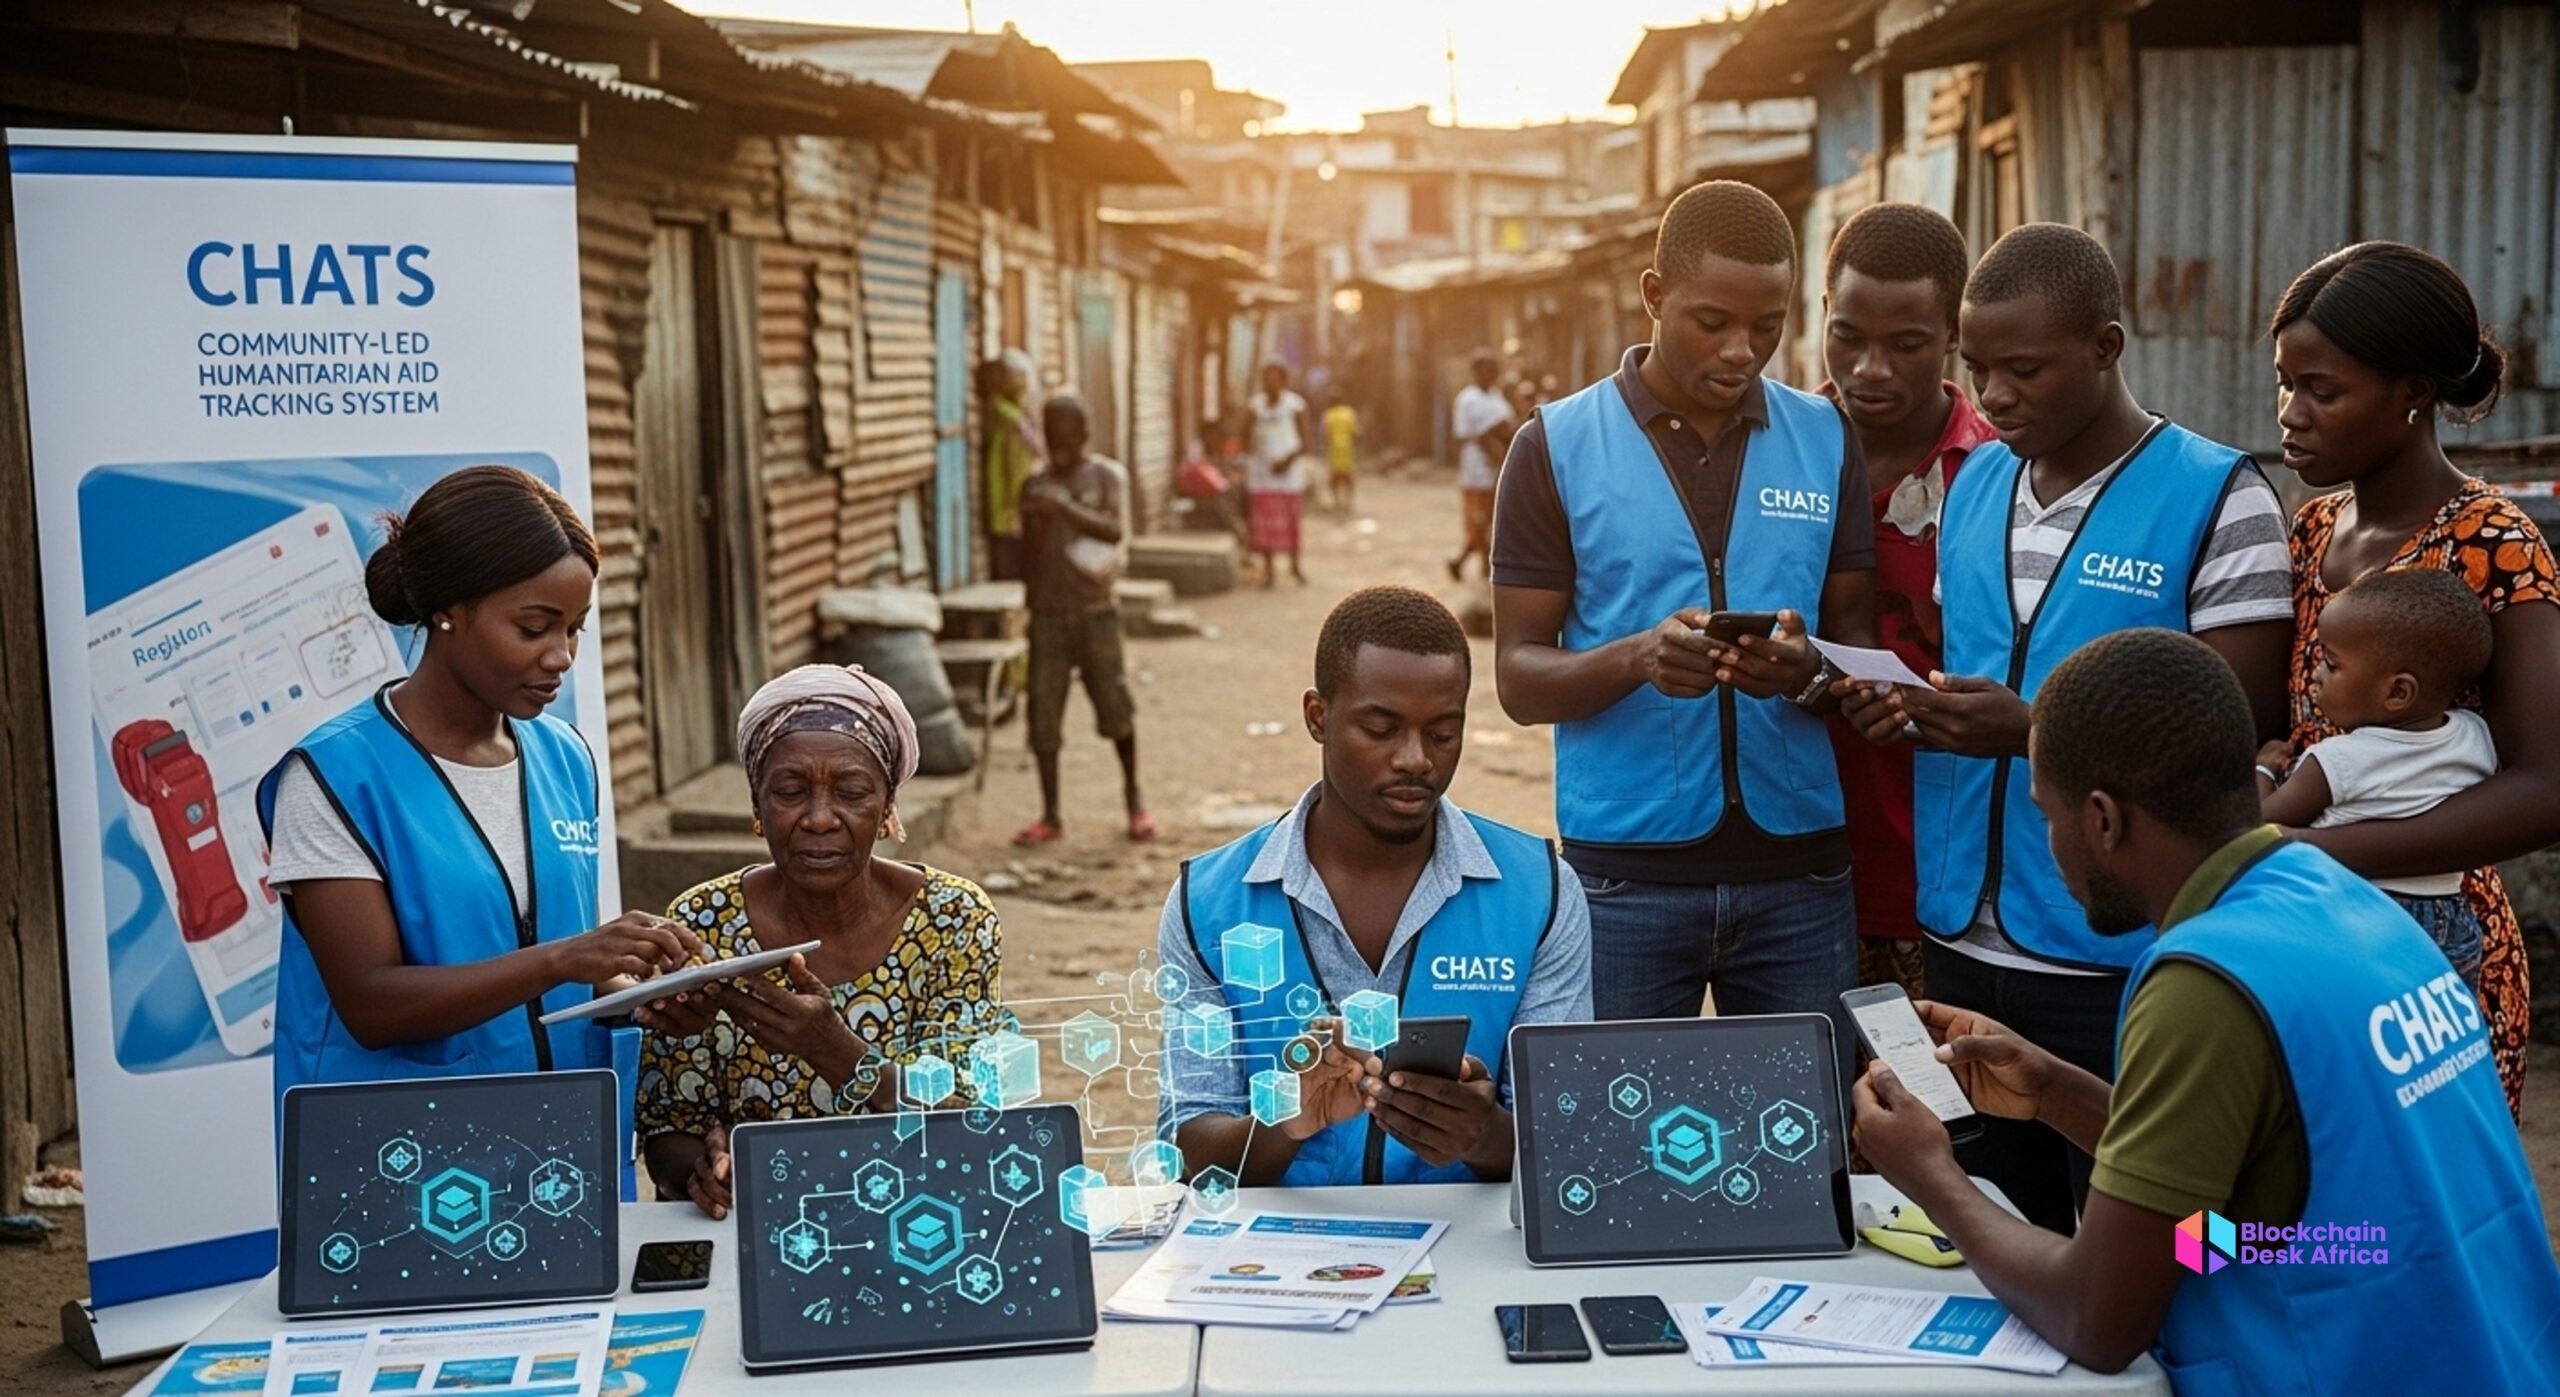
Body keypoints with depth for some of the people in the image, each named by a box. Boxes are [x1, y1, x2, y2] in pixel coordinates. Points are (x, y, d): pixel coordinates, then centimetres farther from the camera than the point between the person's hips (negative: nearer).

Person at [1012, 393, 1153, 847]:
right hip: (1048, 610, 2)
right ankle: (1050, 816, 8)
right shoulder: (1036, 486, 8)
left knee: (1115, 706, 1)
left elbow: (1115, 531, -18)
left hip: (1096, 609, -2)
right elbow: (1031, 554, 10)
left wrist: (1064, 507, -26)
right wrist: (1038, 519, -6)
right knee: (1044, 714, 0)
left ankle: (1133, 796, 23)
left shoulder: (1107, 476, 0)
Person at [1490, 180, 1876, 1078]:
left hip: (1798, 865, 2)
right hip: (1626, 873, -2)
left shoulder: (1827, 442, 7)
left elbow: (1860, 646, 7)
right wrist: (1637, 658, -22)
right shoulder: (1556, 447, -1)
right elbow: (1519, 676, -2)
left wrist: (1808, 672, -17)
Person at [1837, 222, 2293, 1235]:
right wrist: (1906, 709, -4)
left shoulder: (2219, 498, -10)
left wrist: (2032, 730, -23)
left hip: (2119, 956, -6)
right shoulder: (1974, 485, 10)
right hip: (1961, 939, 6)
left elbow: (2243, 732, -14)